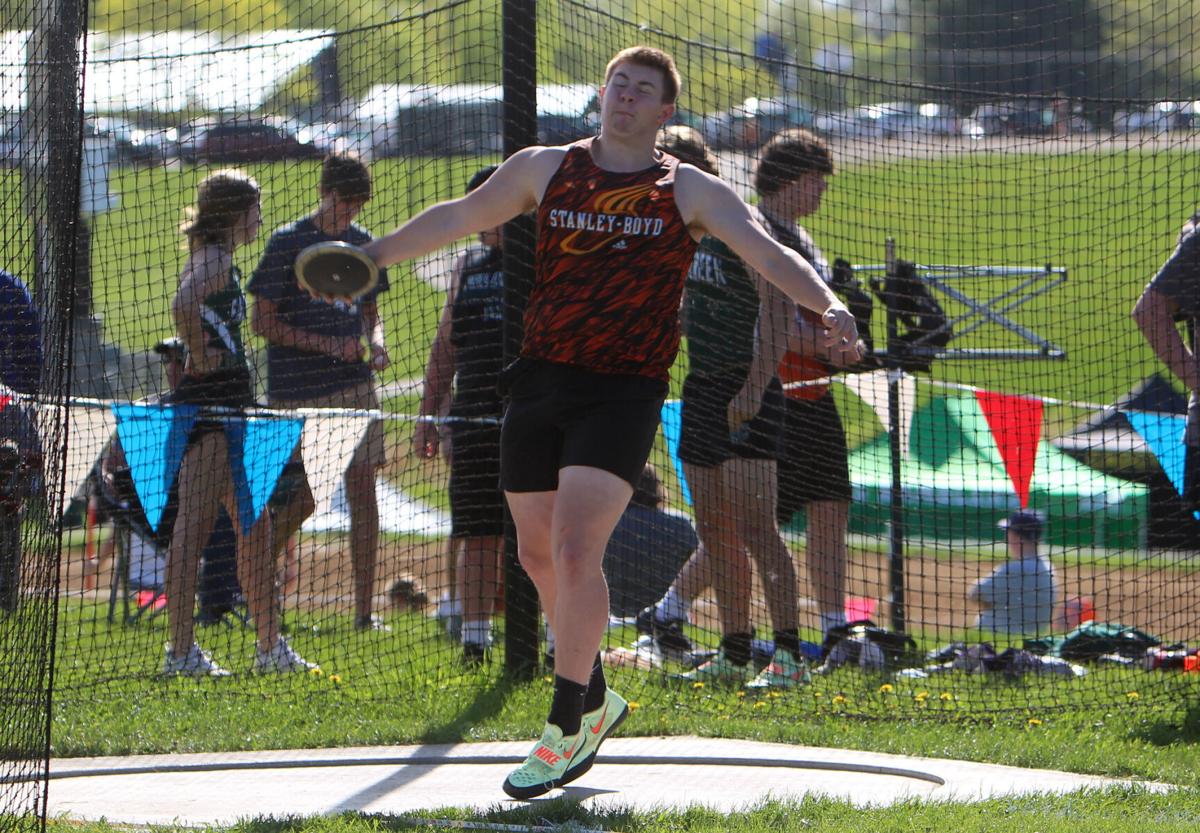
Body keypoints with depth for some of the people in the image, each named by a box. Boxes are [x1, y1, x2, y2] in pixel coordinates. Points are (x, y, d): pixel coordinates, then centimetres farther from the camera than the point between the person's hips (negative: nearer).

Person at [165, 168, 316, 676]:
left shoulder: (214, 259, 18)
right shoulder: (215, 262, -12)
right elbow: (183, 304, -32)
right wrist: (200, 357, -19)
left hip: (229, 406, 11)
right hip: (209, 401, -11)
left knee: (255, 526, 13)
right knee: (195, 524, -11)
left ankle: (270, 646, 18)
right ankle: (181, 651, -12)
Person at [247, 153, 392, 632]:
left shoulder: (361, 243, 12)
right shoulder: (287, 243, -5)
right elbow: (263, 322, -6)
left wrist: (375, 341, 0)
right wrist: (327, 345, -14)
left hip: (355, 385, 5)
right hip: (298, 393, -5)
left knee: (362, 488, -1)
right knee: (302, 499, -4)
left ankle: (364, 610, 1)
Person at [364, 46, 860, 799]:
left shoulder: (689, 192, 1)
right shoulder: (543, 170, 10)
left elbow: (767, 253, -9)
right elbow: (458, 218, 21)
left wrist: (827, 303, -27)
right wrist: (367, 257, 24)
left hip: (623, 393, -4)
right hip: (540, 383, 4)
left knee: (575, 550, -17)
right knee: (539, 554, 12)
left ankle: (566, 729, -6)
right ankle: (595, 700, 35)